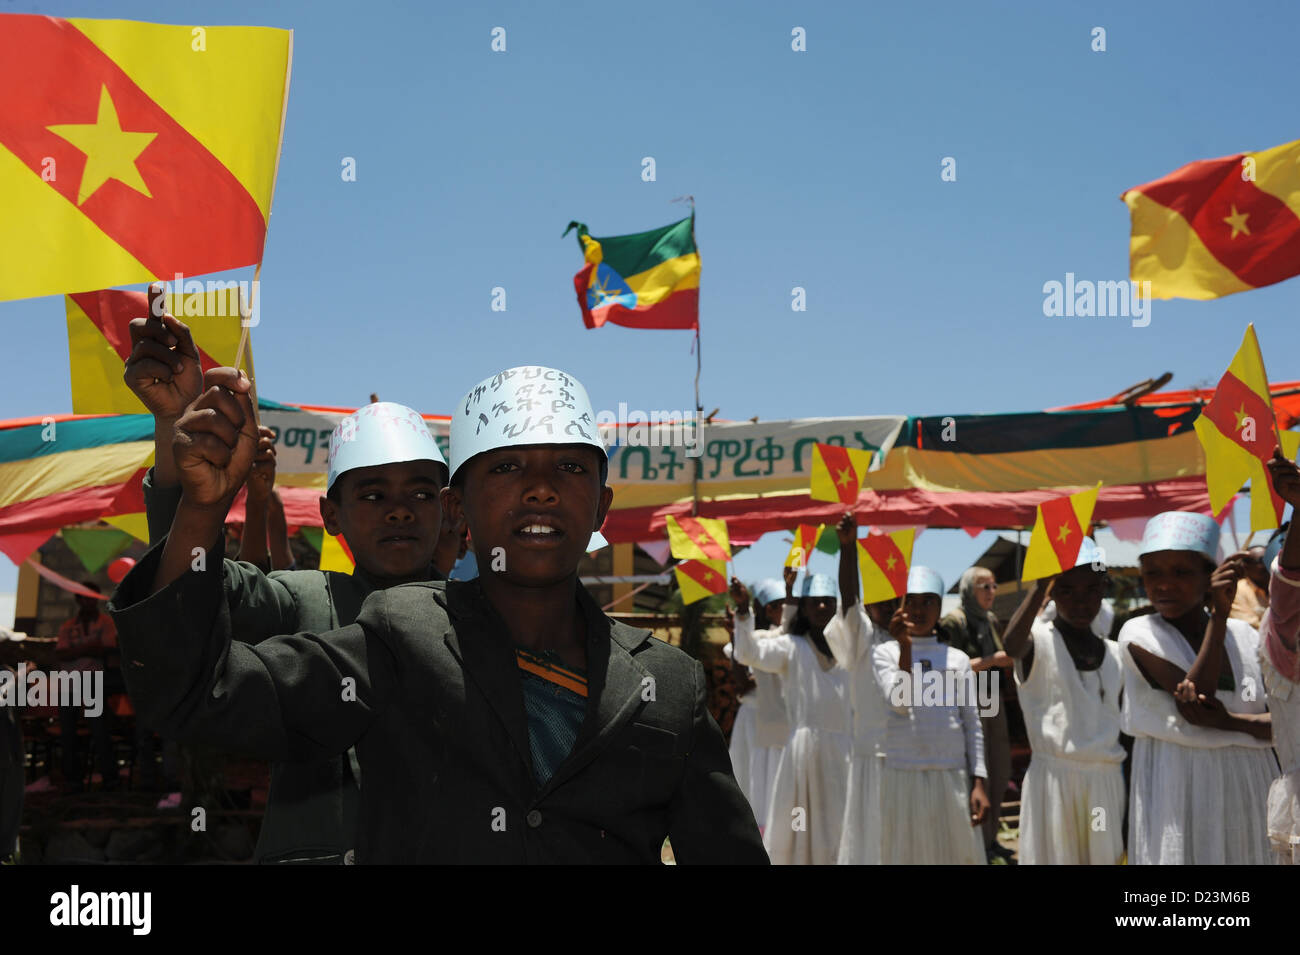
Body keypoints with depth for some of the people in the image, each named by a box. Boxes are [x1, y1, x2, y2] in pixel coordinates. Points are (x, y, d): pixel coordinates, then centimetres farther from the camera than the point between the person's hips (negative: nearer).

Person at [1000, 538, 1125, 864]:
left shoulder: (1115, 653, 11)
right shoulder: (1040, 640, -4)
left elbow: (1125, 729, 14)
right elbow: (1012, 645, -30)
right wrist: (1040, 585, -35)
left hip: (1107, 781, 5)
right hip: (1054, 779, -5)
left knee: (1105, 856, 8)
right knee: (1054, 853, -3)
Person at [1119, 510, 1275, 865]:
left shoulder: (1245, 636, 6)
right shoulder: (1138, 634, -5)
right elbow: (1193, 707, -17)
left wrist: (1228, 721, -17)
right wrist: (1219, 613, -19)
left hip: (1248, 794, 3)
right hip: (1177, 799, -3)